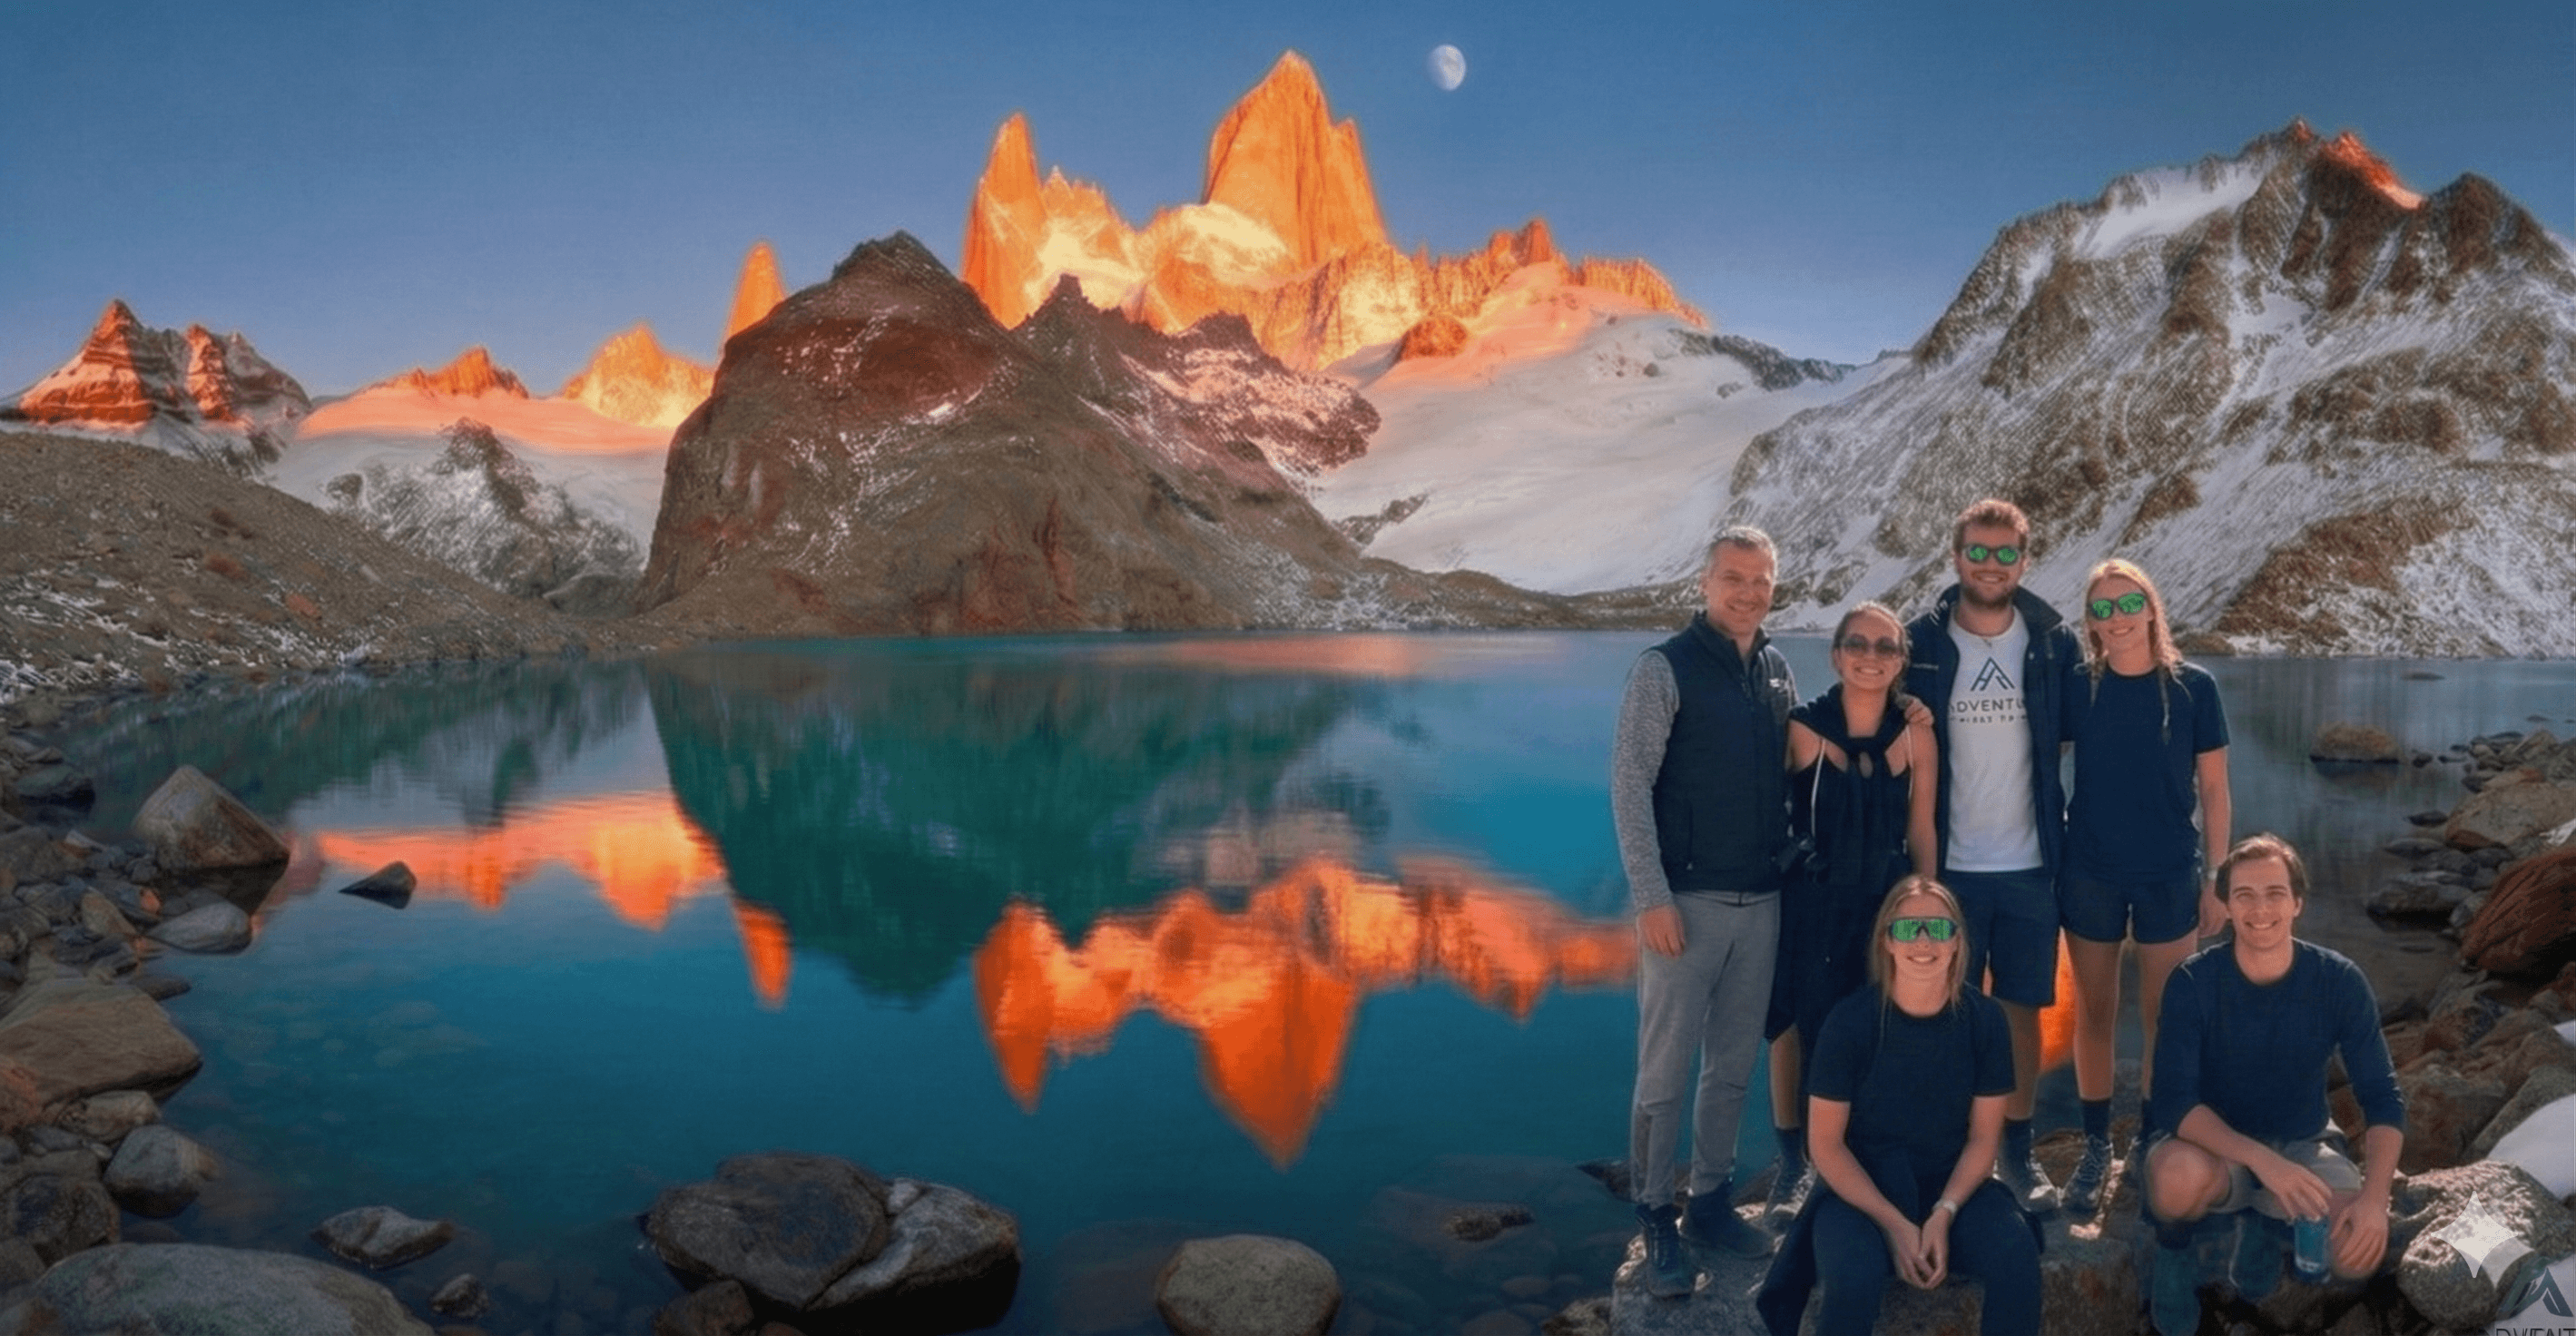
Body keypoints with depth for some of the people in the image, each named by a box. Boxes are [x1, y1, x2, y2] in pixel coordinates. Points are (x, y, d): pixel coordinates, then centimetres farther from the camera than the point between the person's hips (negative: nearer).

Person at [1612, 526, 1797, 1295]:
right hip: (1689, 901, -5)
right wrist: (1652, 898, -16)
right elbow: (1629, 785, -12)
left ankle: (1712, 1201, 25)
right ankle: (1657, 1222, 11)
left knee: (1734, 1067, 12)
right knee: (1665, 1072, 0)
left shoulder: (1777, 672, 9)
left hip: (1761, 902, 6)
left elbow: (1787, 776, 17)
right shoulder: (1666, 669, -8)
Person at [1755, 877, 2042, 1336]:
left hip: (1953, 1184, 3)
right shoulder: (1851, 1021, -15)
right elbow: (1825, 1144, -10)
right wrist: (1894, 1224, -17)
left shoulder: (1984, 1019, -8)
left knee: (2017, 1256, -27)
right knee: (1856, 1277, -32)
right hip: (1860, 1189, -2)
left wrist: (1944, 1214, -15)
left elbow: (1983, 1138, 0)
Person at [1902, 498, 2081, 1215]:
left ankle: (2018, 1149, 24)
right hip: (1948, 865, -1)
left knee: (2023, 1010, 10)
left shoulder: (2055, 643, 0)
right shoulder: (1921, 643, -4)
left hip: (2030, 865, 1)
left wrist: (2071, 845, 6)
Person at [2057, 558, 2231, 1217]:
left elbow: (2213, 790, 0)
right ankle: (2096, 1148, 20)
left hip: (2170, 875, 0)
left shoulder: (2192, 687, -4)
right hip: (2090, 873, 1)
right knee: (2093, 1013, 8)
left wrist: (2215, 879, -2)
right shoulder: (2077, 688, -2)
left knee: (2163, 1018, 7)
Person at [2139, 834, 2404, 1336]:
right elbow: (2174, 1103, -25)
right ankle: (2173, 1248, -1)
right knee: (2178, 1177, -38)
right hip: (2215, 1142, -3)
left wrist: (2374, 1198, -28)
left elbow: (2383, 1100, -12)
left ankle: (2262, 1222, 10)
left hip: (2302, 1143, 3)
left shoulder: (2339, 982, -13)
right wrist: (2261, 1160, -40)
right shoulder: (2194, 982, -19)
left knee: (2360, 1252, -26)